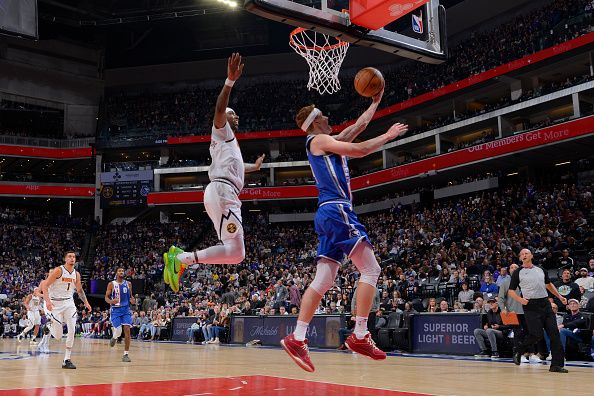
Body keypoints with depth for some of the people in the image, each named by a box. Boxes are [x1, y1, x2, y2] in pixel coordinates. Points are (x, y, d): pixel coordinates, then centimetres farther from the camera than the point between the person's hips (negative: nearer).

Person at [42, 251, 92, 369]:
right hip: (55, 303, -4)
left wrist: (86, 302, 9)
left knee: (72, 330, -11)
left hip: (69, 303, 4)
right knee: (58, 337, -3)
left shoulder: (76, 274, 4)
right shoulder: (58, 270, -13)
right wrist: (47, 301, -29)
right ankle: (50, 325, 33)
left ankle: (67, 360, -5)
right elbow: (44, 285, -16)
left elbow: (80, 290, 19)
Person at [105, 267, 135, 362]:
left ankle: (126, 354, -5)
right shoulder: (111, 284, -1)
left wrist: (133, 300, -5)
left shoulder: (128, 284, 7)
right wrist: (111, 301, -22)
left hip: (126, 309, 2)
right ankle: (114, 337, 28)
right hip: (115, 310, -2)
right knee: (118, 331, -12)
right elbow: (106, 297, 0)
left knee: (127, 330, -10)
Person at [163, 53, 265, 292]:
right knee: (235, 252, -18)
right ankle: (181, 259, -18)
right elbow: (219, 108, -15)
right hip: (222, 192, -10)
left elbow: (233, 167, 52)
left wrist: (255, 167, 68)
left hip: (224, 195, 10)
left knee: (234, 252, 8)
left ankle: (180, 257, 5)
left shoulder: (229, 141, 34)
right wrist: (230, 81, -26)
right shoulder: (222, 131, 8)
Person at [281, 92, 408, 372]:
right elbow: (359, 151, -10)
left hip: (329, 214, 10)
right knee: (370, 269, -10)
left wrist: (375, 102, 34)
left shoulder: (329, 143, 25)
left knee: (323, 280, 4)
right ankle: (359, 336, -12)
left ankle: (297, 339, 1)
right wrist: (388, 136, 2)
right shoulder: (319, 140, -1)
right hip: (337, 211, -10)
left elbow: (359, 126, 33)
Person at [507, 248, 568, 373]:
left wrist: (559, 296, 21)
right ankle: (518, 352, 13)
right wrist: (520, 299, -15)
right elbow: (511, 291, 2)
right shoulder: (518, 273, 3)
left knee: (554, 333, -4)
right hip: (531, 306, -5)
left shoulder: (540, 270, 16)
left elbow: (549, 284, 30)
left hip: (545, 304, 5)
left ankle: (556, 364, -1)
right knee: (537, 335, -12)